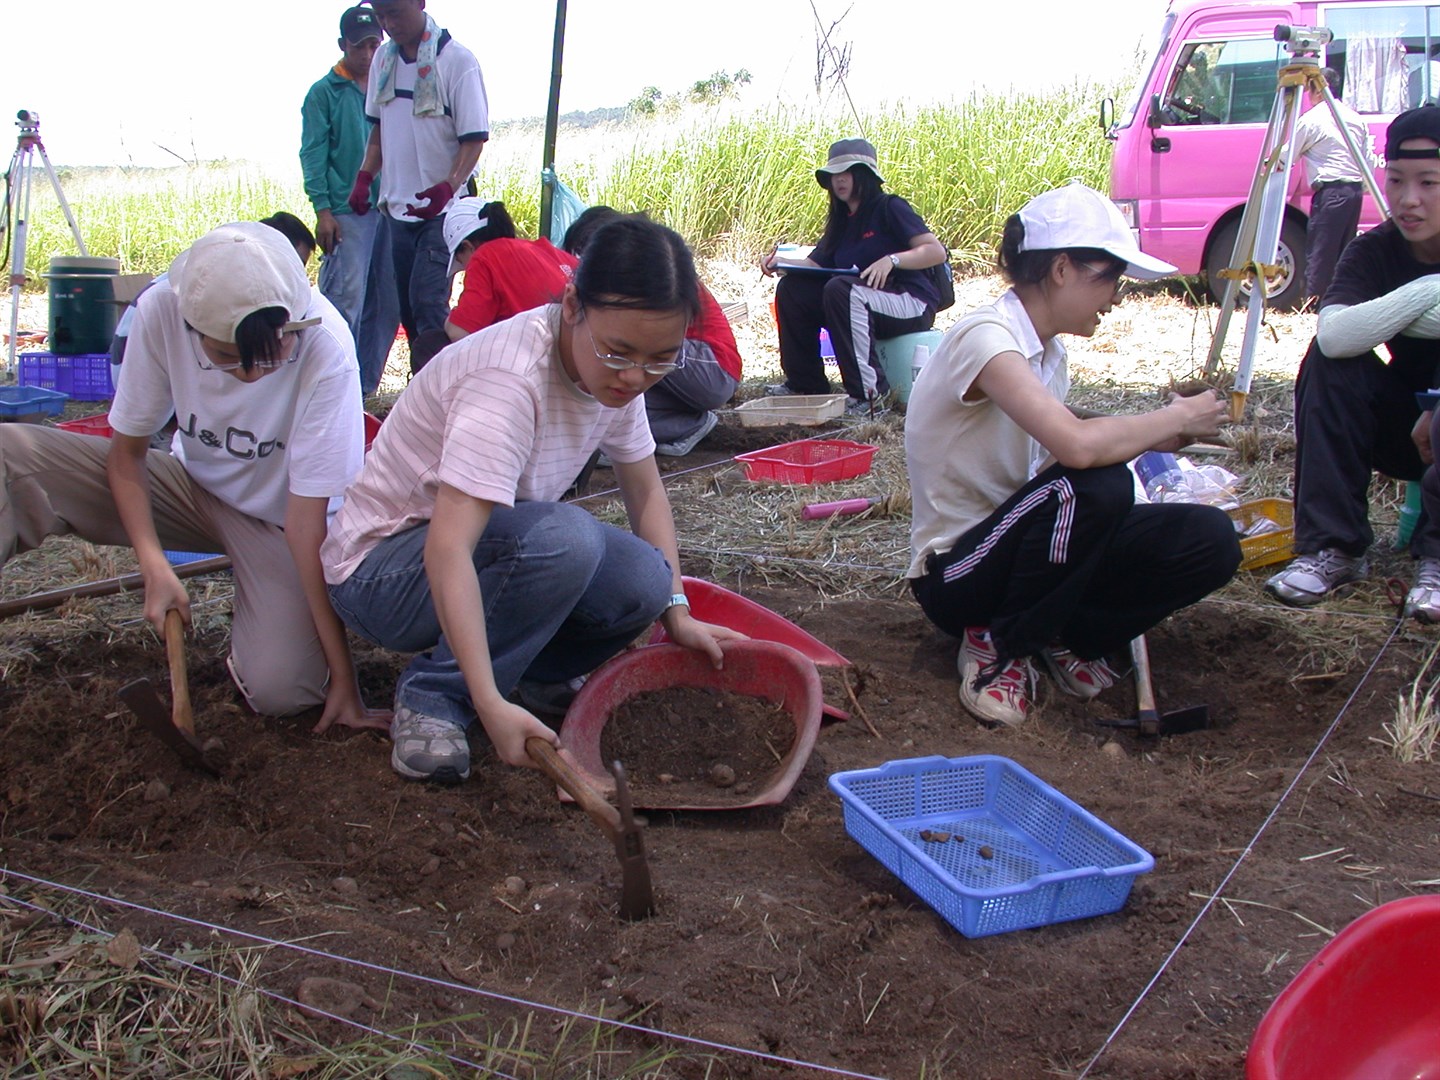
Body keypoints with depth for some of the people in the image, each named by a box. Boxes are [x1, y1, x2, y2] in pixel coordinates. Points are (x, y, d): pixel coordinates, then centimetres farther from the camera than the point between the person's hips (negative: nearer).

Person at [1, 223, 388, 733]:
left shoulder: (325, 349, -32)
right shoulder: (161, 312, -24)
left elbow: (308, 518, -27)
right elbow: (126, 450, -10)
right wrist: (154, 565, -25)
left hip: (277, 518, -3)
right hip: (192, 482, 3)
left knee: (279, 691, -24)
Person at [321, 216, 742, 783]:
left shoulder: (614, 371, -7)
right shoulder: (509, 381, -32)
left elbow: (645, 491, 7)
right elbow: (448, 550, -39)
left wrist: (678, 615, -2)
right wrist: (491, 704, -47)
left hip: (494, 548, 7)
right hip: (380, 571, -7)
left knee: (644, 580, -20)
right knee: (561, 537, -36)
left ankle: (527, 670, 7)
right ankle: (434, 697, -17)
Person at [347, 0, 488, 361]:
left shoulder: (457, 60, -12)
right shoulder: (384, 58, 7)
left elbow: (474, 138, -13)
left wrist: (448, 187, -29)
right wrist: (364, 176, 2)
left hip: (442, 211, -6)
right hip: (395, 206, 6)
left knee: (427, 304, -12)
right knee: (407, 308, 9)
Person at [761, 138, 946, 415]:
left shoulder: (889, 208, -4)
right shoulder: (841, 221, 17)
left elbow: (937, 251, -15)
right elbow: (814, 264, 9)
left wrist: (892, 260, -28)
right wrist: (781, 262, -9)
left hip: (912, 304, -8)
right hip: (868, 307, 8)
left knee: (840, 289, -33)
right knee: (793, 288, -3)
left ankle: (868, 392, -33)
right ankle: (805, 383, -1)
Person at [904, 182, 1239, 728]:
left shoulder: (1047, 348, 7)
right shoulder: (985, 336, -22)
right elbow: (1078, 446, -36)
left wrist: (1162, 432, -7)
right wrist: (1177, 417, -21)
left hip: (1023, 548, 8)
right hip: (957, 574, -8)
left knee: (1210, 540, -11)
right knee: (1097, 483, -36)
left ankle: (1064, 636, 6)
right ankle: (998, 644, -13)